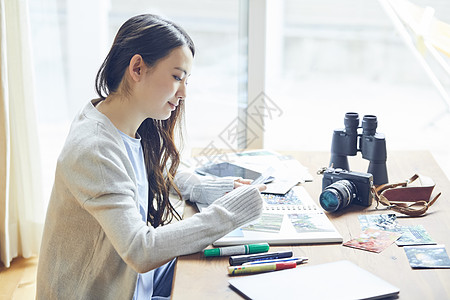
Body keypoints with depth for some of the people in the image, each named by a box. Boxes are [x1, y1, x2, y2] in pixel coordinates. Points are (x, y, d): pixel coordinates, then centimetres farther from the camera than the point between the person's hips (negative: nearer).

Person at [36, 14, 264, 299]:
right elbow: (141, 252, -32)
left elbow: (161, 175, 19)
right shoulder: (94, 150, -28)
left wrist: (219, 189, 2)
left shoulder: (138, 129, -1)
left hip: (138, 276, 8)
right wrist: (229, 211, -27)